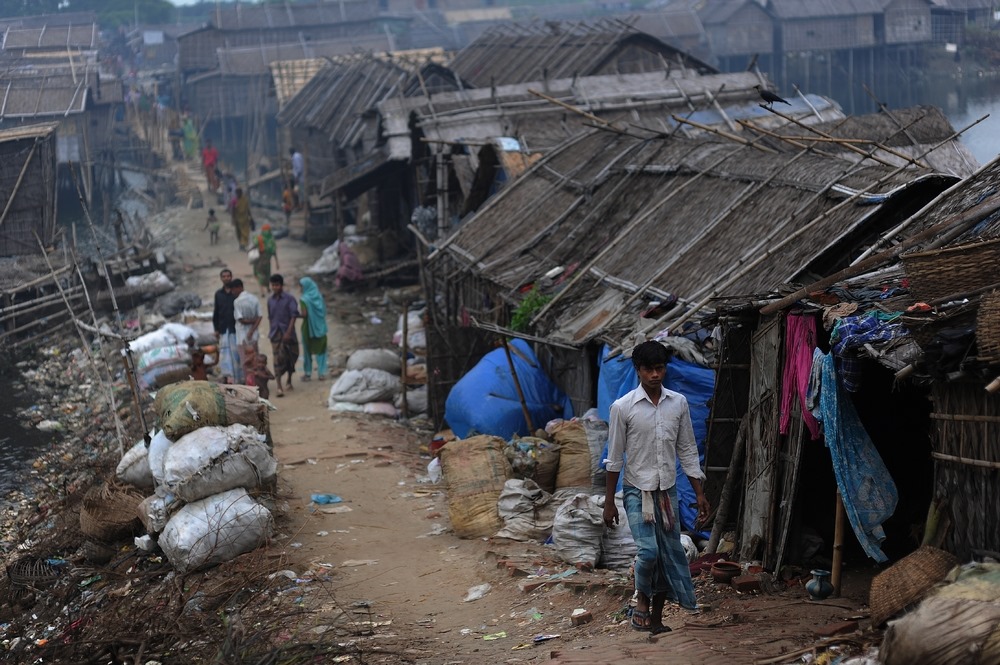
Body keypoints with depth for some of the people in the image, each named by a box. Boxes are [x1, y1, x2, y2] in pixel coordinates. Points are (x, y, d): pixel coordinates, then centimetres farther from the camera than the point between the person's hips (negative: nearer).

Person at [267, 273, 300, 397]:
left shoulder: (289, 299, -6)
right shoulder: (270, 300, 8)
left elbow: (294, 316, -11)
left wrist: (288, 332, -19)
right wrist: (271, 331, 14)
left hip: (288, 333, -2)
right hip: (276, 334, 2)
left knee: (290, 358, 10)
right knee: (278, 359, -8)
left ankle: (289, 381, 32)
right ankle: (279, 387, -14)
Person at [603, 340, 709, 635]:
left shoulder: (678, 403, 1)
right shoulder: (623, 407, -9)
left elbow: (687, 451, 7)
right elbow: (615, 458, -4)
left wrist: (699, 493, 4)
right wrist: (609, 502, -2)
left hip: (667, 490, 4)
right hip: (637, 490, -4)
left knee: (670, 553, 4)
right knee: (648, 551, -16)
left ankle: (656, 616, 17)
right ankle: (642, 601, 10)